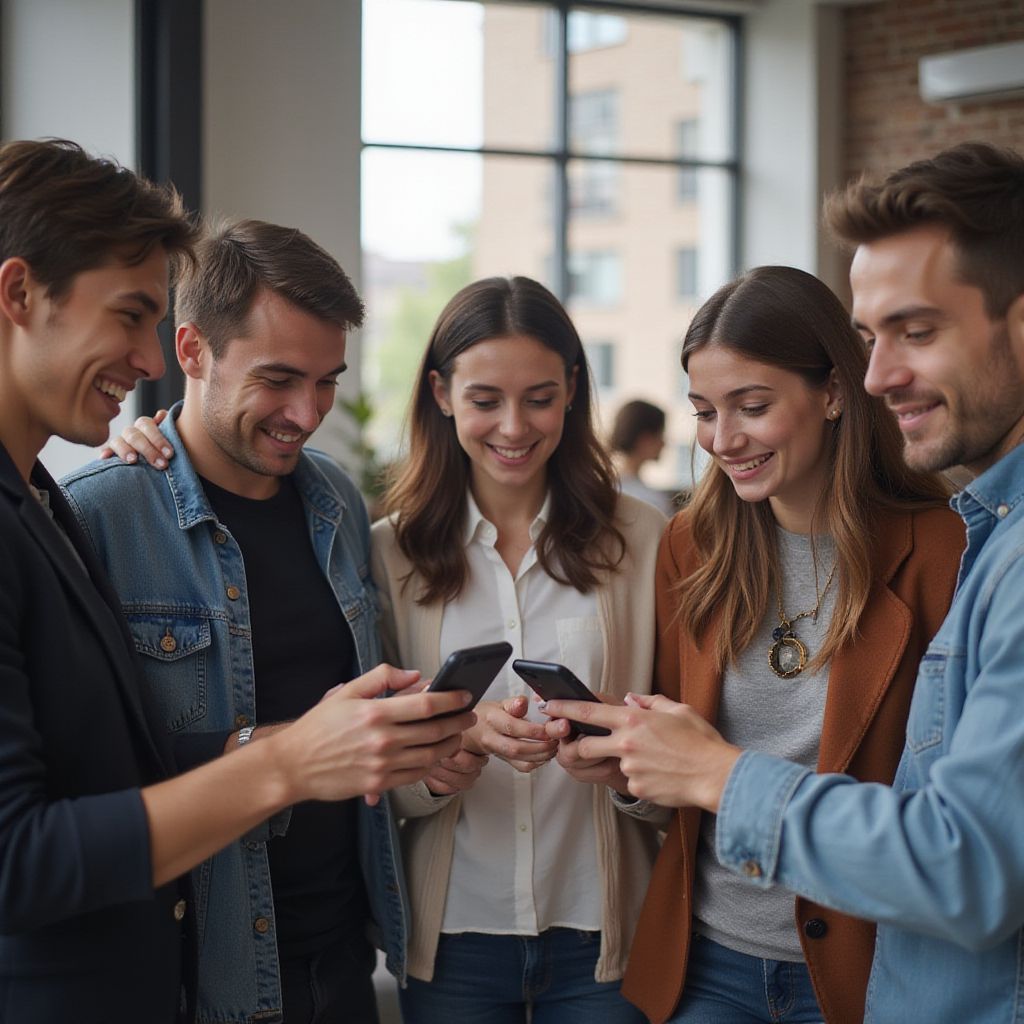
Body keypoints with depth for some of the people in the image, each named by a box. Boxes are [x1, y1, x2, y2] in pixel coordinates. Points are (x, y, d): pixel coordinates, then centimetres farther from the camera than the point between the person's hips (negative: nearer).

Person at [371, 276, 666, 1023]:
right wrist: (459, 743, -22)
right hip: (453, 933, 1)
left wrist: (625, 759, -19)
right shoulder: (392, 551, 0)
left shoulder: (640, 538, -2)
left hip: (600, 931, 0)